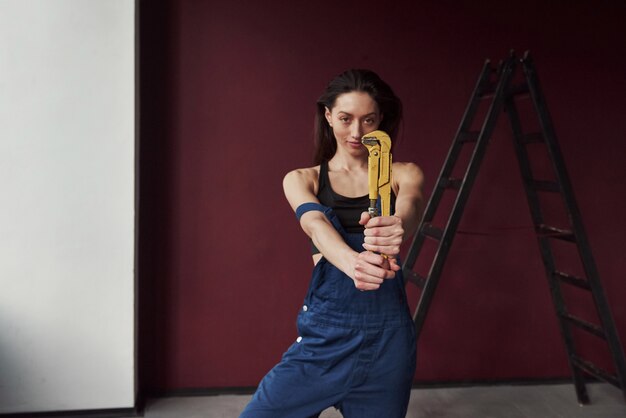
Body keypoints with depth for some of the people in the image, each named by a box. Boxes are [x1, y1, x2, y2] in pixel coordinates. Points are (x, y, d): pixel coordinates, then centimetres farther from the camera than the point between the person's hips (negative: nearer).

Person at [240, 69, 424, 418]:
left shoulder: (405, 175, 4)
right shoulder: (301, 179, 3)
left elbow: (410, 213, -19)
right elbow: (316, 225, -18)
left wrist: (397, 227, -44)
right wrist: (351, 261, -41)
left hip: (387, 334, 1)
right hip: (326, 329, 0)